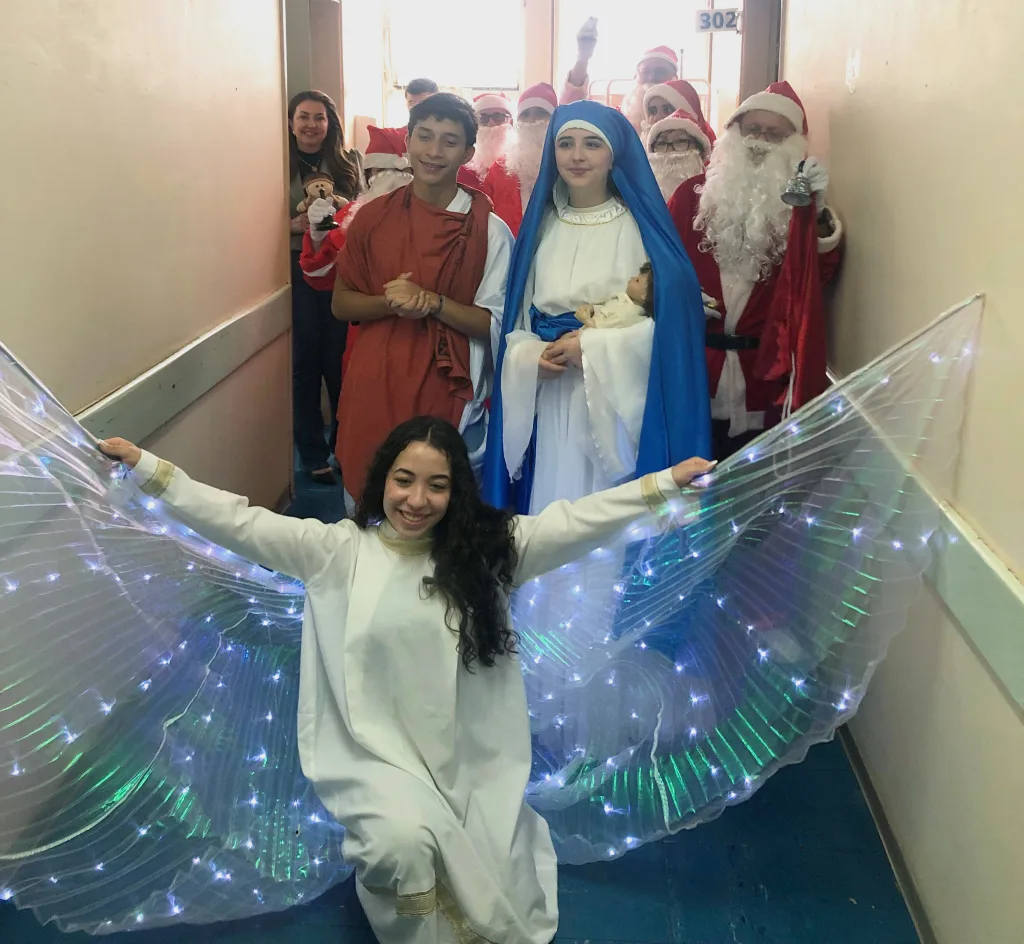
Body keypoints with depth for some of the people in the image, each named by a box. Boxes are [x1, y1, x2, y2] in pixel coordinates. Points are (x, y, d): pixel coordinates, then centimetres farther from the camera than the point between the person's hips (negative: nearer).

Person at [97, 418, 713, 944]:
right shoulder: (339, 550, -2)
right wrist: (146, 468, -11)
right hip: (379, 753, -1)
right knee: (406, 845, -31)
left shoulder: (489, 548, 0)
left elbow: (578, 520, -2)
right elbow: (239, 521, -6)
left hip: (474, 759, 2)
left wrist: (666, 483, -7)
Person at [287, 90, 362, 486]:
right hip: (297, 272, -1)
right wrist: (295, 225, -15)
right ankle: (313, 455, 14)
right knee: (305, 362, 3)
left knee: (340, 360, 4)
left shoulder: (348, 163, 7)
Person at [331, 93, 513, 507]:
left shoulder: (490, 230, -4)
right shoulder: (373, 217, 3)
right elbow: (341, 303, 8)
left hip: (450, 398, -2)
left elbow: (496, 323, -5)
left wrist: (434, 303, -20)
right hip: (375, 392, 2)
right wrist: (388, 302, -13)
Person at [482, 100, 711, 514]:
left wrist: (594, 348, -16)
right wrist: (531, 356, -9)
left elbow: (672, 317, -11)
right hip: (549, 405, 4)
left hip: (619, 404, -4)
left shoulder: (641, 226, -3)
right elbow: (516, 317, 12)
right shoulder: (541, 225, 10)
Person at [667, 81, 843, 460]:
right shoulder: (693, 194, 7)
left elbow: (821, 271, -8)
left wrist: (818, 212, -22)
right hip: (695, 362, 0)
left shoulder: (801, 201, 7)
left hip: (767, 367, 0)